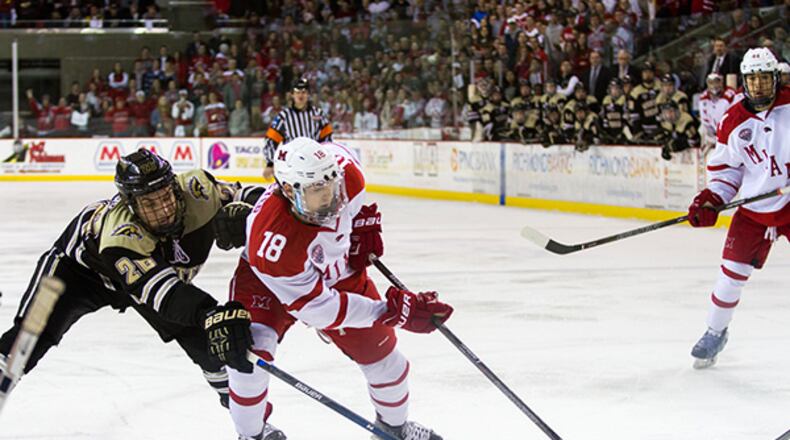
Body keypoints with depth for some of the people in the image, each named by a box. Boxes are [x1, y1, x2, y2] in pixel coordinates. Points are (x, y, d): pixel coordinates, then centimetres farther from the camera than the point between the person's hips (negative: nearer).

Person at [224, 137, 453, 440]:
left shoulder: (343, 168, -31)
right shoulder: (272, 241, -44)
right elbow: (316, 307, -36)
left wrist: (365, 223, -3)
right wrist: (392, 312, -39)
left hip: (338, 270, 5)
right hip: (269, 282, -5)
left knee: (380, 350, 7)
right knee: (249, 354, -26)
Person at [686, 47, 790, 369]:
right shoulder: (732, 122, -3)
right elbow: (725, 166, 7)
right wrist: (711, 199, -7)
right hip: (754, 207, 2)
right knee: (732, 271, 2)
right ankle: (715, 332, 21)